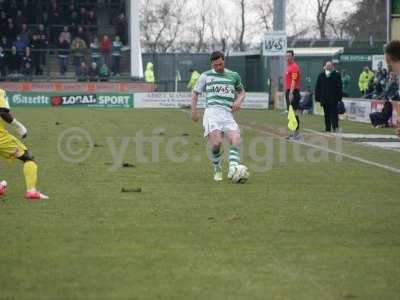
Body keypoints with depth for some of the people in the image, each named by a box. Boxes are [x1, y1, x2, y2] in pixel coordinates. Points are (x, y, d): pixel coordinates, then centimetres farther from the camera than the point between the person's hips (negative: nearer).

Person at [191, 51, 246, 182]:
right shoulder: (206, 76, 13)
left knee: (236, 140, -23)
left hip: (228, 114, 2)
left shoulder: (234, 76, 18)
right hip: (212, 112, -2)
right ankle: (217, 169, 2)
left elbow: (241, 91, 32)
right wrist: (194, 110, 11)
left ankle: (233, 167, -31)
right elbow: (195, 92, 22)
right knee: (216, 143, -19)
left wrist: (239, 100, 9)